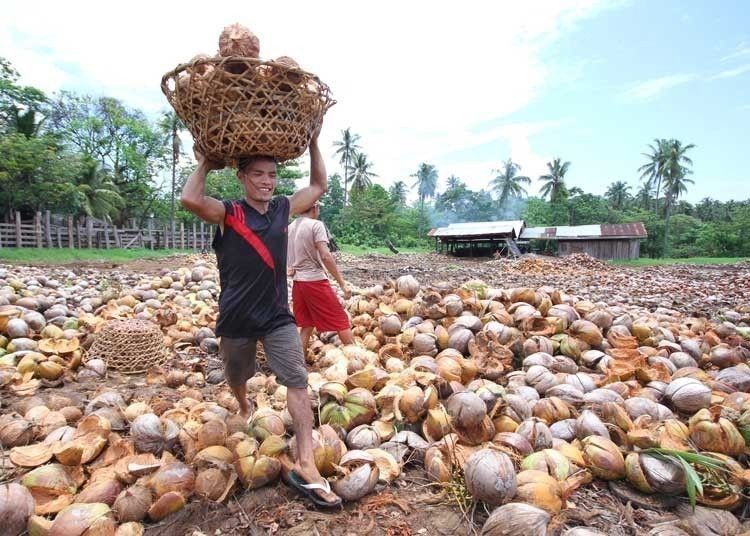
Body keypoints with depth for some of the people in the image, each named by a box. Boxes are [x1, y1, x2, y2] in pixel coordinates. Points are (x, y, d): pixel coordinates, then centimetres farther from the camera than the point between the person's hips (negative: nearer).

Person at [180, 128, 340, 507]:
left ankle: (305, 465, -6)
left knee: (297, 383, -10)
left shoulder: (283, 209, 2)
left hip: (277, 316, 2)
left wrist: (312, 142, 8)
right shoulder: (227, 214, -10)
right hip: (236, 319, -1)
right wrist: (206, 165, -14)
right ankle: (244, 409, 57)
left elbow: (319, 186, 14)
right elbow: (189, 200, -31)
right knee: (236, 379, 22)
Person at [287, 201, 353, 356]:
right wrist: (343, 284, -18)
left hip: (297, 282, 7)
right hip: (315, 280, -7)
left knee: (306, 325, 16)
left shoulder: (290, 227, 12)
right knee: (341, 320, 3)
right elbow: (325, 256, -19)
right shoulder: (316, 225, -10)